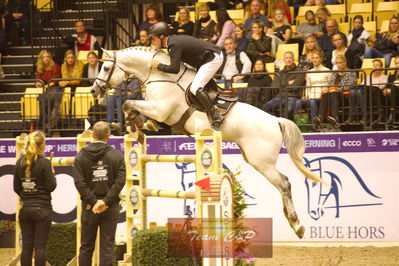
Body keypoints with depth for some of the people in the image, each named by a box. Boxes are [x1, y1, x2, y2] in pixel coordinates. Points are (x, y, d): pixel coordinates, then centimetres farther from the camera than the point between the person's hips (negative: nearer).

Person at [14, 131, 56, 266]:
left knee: (26, 246, 7)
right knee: (40, 246, -1)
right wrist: (51, 173, 5)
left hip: (25, 209, 4)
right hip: (42, 209, -4)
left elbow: (16, 188, 7)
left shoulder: (20, 162, 3)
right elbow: (51, 186, -12)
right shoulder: (44, 162, -11)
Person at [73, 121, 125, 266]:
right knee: (107, 247, 2)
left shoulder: (81, 156, 0)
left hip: (89, 207, 1)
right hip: (111, 207, 0)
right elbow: (120, 181, -9)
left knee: (86, 247, 9)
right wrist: (106, 201, -11)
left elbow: (79, 183, -8)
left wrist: (93, 201, -9)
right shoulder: (117, 155, -1)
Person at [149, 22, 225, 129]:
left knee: (195, 88, -17)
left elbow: (175, 69, -29)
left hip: (213, 58, -11)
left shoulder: (174, 45, -21)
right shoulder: (174, 40, 10)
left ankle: (216, 116, -16)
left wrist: (159, 65, -14)